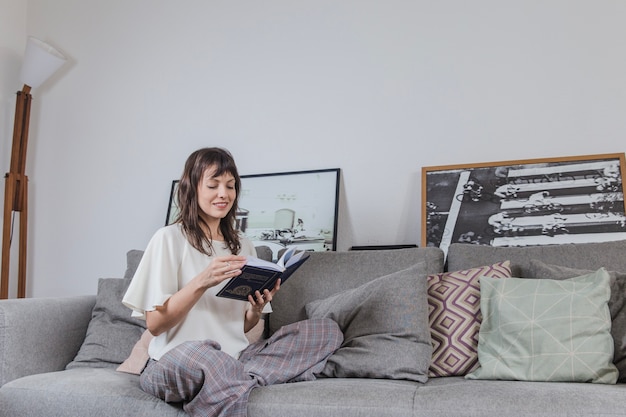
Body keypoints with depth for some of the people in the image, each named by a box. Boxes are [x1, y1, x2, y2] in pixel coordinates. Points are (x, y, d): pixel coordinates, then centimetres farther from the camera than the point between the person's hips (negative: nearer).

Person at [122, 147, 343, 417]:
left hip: (235, 358, 7)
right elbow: (155, 324, -8)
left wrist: (257, 309, -5)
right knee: (194, 353, -43)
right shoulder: (169, 239, -2)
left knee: (327, 330, -10)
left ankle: (242, 380, -23)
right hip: (175, 363, -6)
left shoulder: (242, 246, 16)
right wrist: (202, 282, -21)